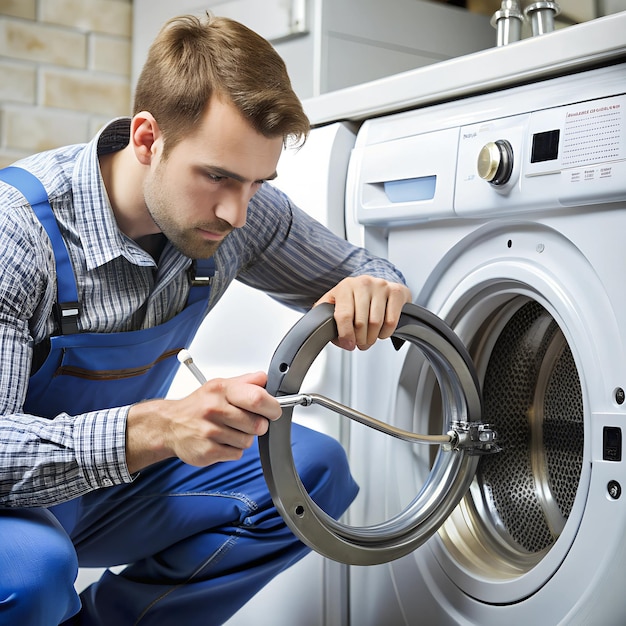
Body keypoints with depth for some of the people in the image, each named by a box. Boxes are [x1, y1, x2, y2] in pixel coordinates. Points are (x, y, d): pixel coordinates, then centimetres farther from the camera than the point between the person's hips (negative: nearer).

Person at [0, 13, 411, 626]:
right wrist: (159, 428, -47)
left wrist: (375, 291, -22)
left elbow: (350, 266, 4)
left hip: (116, 486, 6)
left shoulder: (246, 213, -11)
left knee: (314, 469, -12)